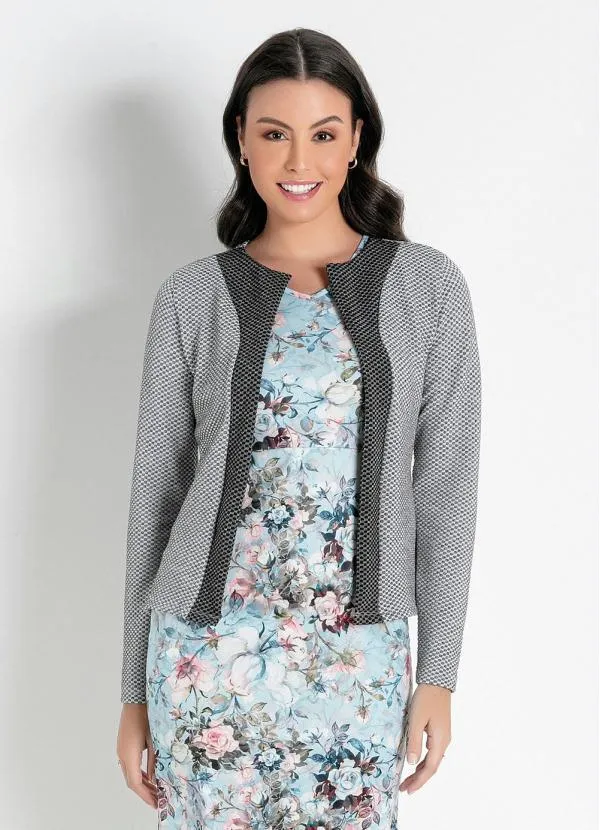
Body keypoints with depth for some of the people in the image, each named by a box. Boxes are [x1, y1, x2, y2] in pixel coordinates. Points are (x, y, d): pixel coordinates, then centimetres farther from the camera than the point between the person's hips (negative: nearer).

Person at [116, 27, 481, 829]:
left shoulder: (429, 286, 0)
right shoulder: (192, 298, 1)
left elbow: (446, 486, 2)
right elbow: (157, 494, 4)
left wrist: (439, 671, 0)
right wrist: (135, 689, 6)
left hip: (360, 659, 0)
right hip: (209, 648, 0)